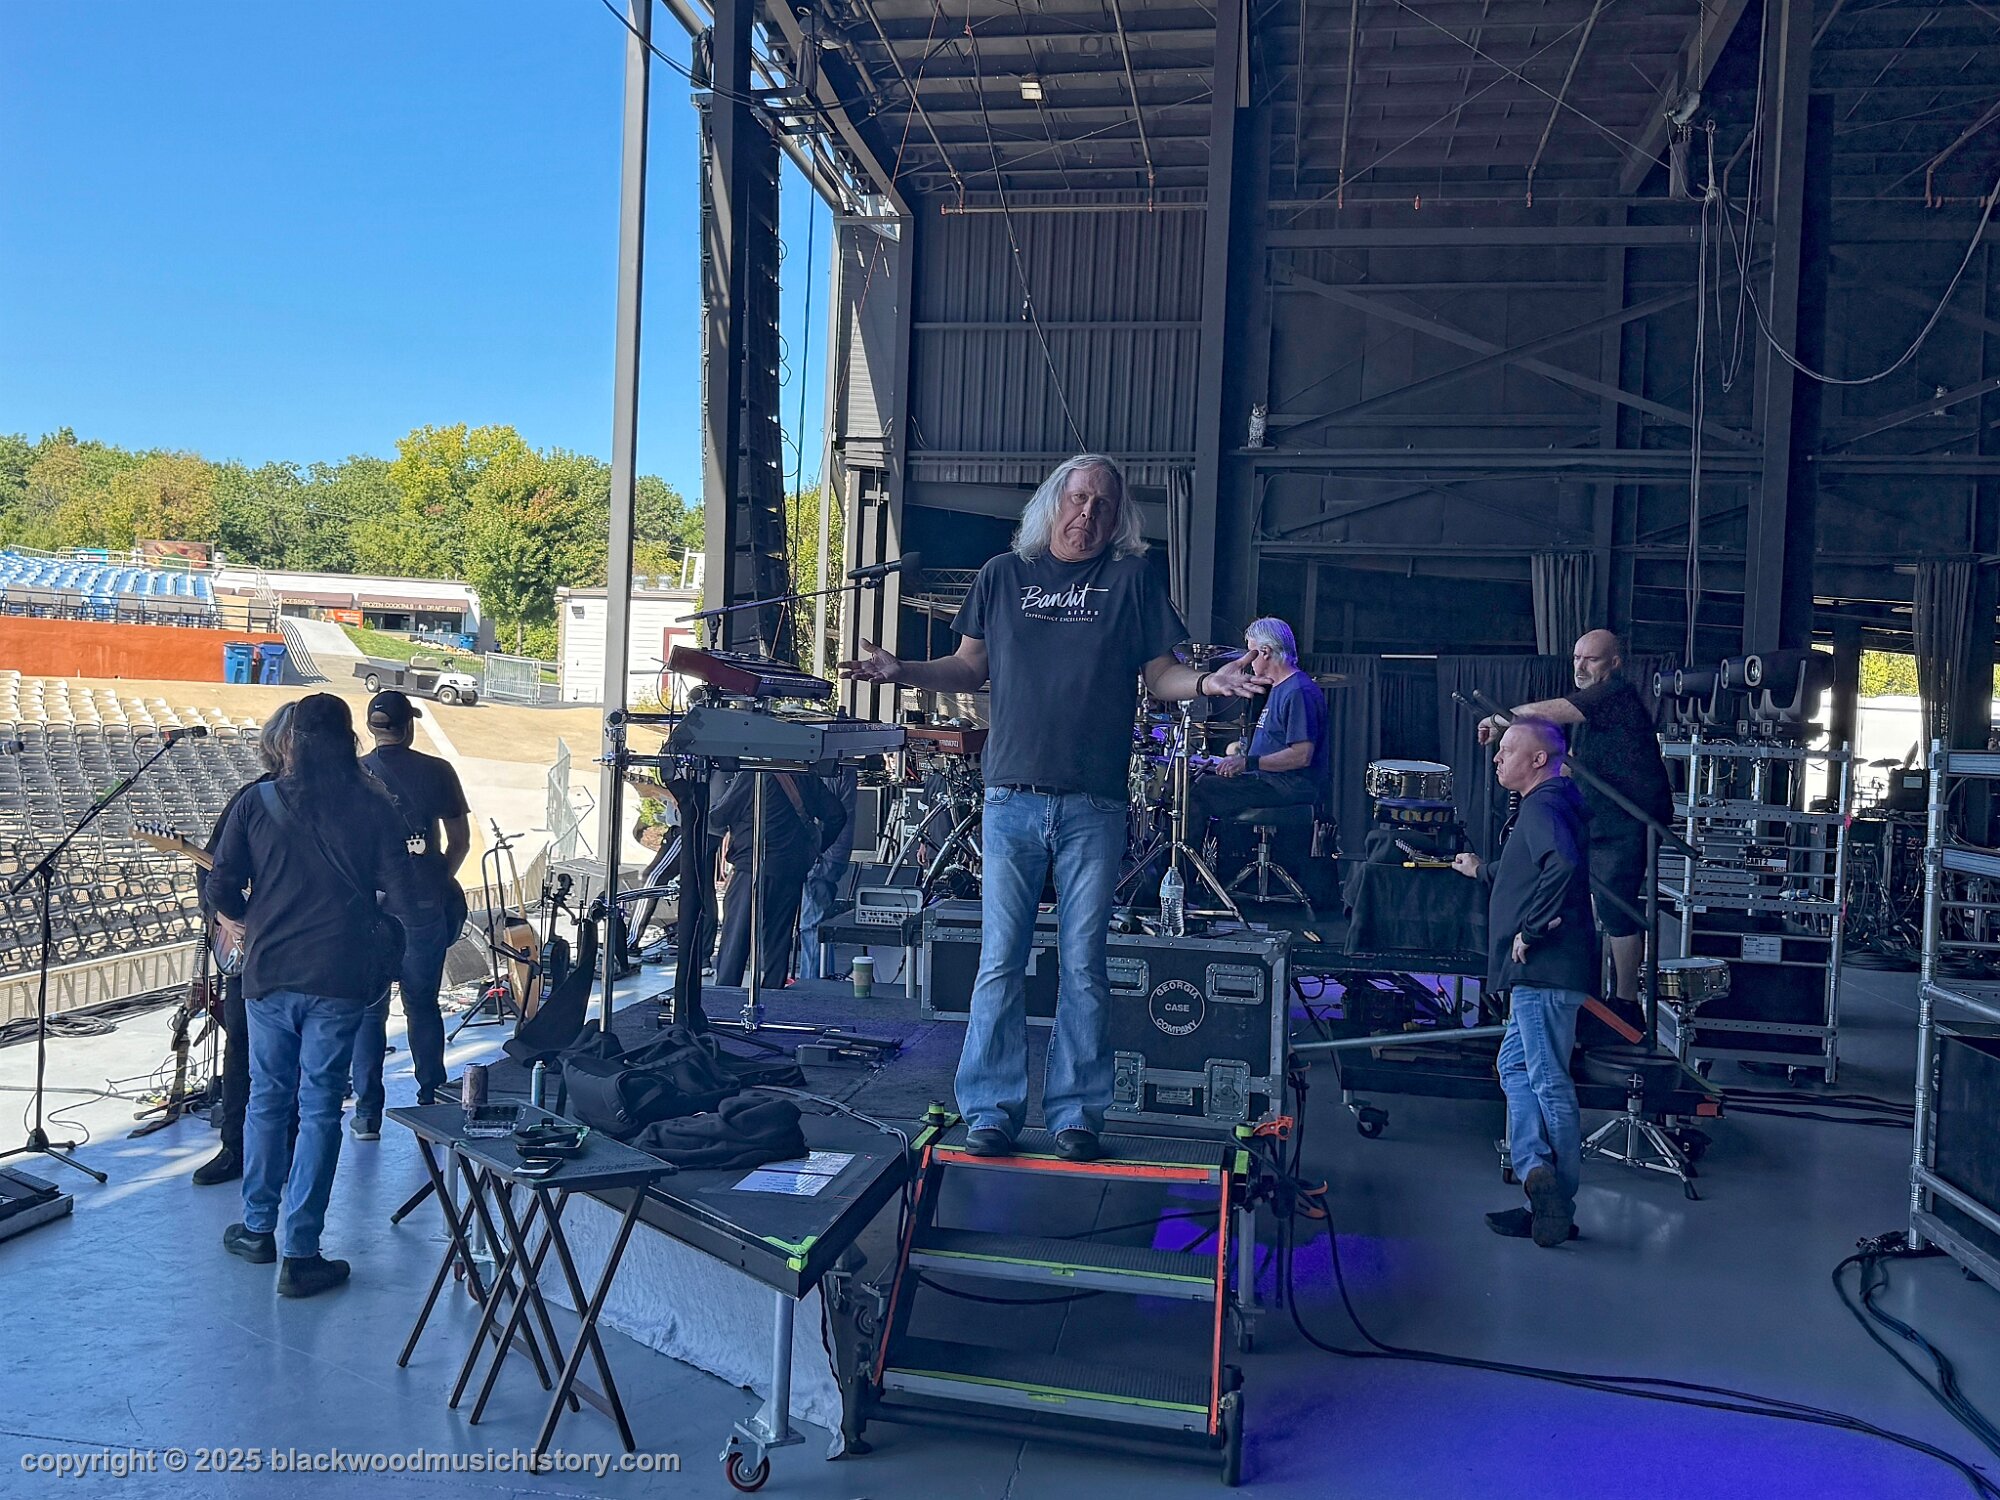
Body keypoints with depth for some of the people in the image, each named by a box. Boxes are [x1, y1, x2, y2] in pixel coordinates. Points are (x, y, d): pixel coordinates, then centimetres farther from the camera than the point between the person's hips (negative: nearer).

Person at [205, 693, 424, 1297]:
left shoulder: (258, 803, -1)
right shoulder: (374, 807, -5)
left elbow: (221, 888, 0)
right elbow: (406, 902, -7)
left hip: (270, 975, 2)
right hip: (339, 979, -1)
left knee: (266, 1100, 18)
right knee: (319, 1109, 4)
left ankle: (258, 1228, 29)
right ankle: (299, 1253, 7)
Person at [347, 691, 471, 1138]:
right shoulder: (437, 772, -2)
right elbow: (460, 841, 1)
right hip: (424, 908, 0)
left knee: (368, 1009, 9)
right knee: (423, 1005, 12)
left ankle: (368, 1113, 11)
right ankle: (430, 1103, 17)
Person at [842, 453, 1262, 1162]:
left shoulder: (1134, 579, 9)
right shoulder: (1003, 575, 12)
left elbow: (1159, 674, 7)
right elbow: (970, 668, 14)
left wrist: (1207, 683, -13)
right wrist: (902, 671, -2)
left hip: (1094, 808, -1)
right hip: (1012, 801, 1)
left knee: (1084, 966, 4)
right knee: (1000, 961, 1)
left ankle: (1076, 1113, 13)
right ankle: (991, 1110, 10)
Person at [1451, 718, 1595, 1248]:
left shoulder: (1542, 807, -14)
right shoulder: (1549, 803, 20)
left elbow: (1563, 867, -33)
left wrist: (1531, 929, -26)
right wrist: (1484, 871, 45)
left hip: (1545, 967, -11)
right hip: (1540, 971, 11)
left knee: (1549, 1082, -6)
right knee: (1515, 1066, 14)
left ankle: (1559, 1209, 0)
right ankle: (1536, 1168, 8)